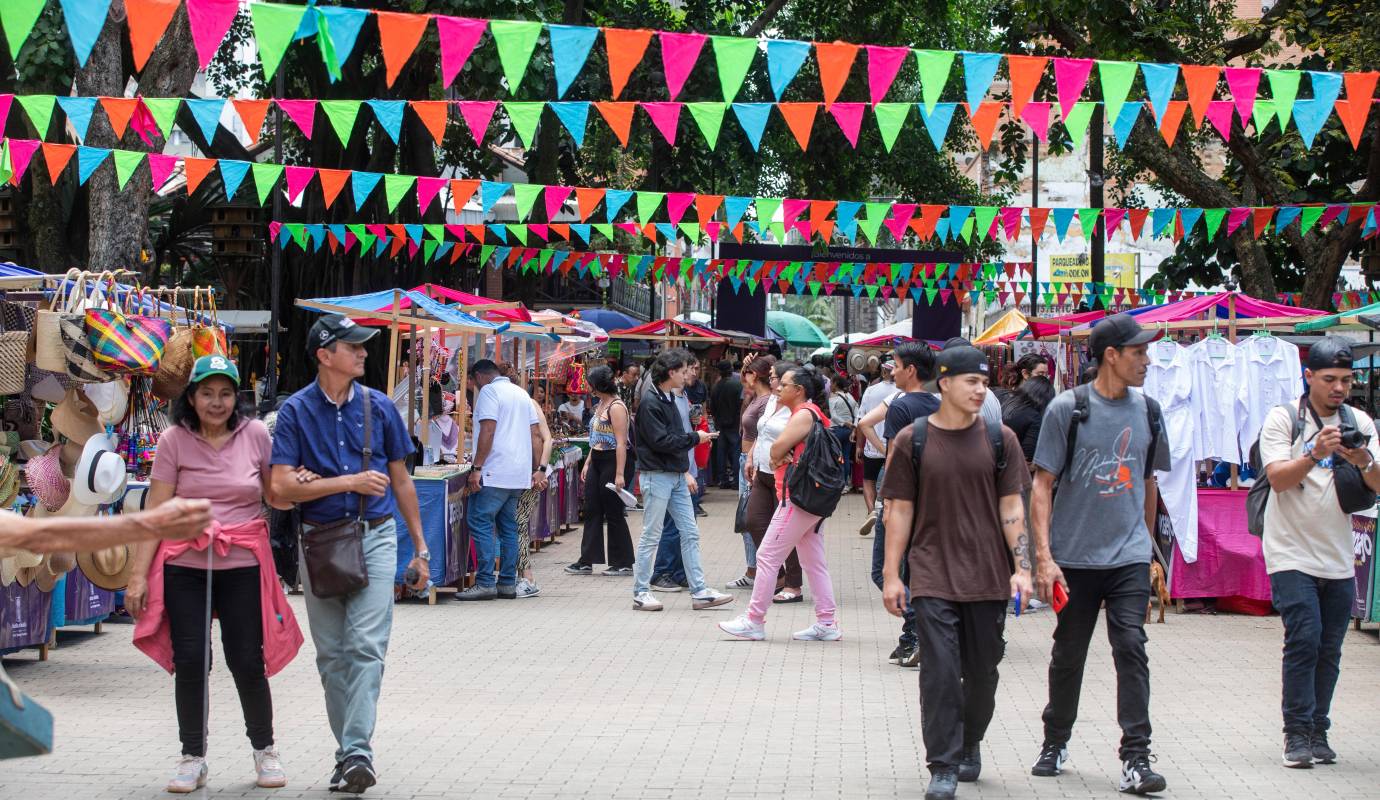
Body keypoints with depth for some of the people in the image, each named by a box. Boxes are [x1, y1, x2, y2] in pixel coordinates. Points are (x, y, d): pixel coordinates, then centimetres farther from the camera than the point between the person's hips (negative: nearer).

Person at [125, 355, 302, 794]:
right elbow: (155, 511, -1)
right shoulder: (174, 440, 1)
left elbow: (276, 497, 13)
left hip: (243, 564, 0)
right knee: (189, 662, -2)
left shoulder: (256, 435, 4)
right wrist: (138, 574, -5)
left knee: (247, 662, -1)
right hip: (184, 565, 0)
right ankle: (192, 757, 14)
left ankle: (264, 749, 20)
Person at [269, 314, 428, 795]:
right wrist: (352, 482, -12)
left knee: (366, 646, -12)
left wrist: (420, 547, 12)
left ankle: (357, 751, -16)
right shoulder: (296, 411, -1)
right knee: (331, 654, 7)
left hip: (375, 536, 0)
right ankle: (348, 751, 17)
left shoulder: (378, 407, 5)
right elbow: (282, 486, -9)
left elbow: (401, 480, 12)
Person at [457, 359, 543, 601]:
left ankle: (485, 583, -13)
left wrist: (476, 468, -16)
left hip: (495, 472, -8)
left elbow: (487, 431, -15)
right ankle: (508, 583, 10)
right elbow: (536, 434, 17)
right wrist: (538, 468, 16)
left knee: (479, 522, -7)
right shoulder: (521, 393, 21)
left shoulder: (488, 391, -5)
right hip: (520, 474, 9)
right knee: (508, 526, 11)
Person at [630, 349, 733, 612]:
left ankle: (699, 591, 9)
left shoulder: (669, 400, 15)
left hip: (676, 476, 9)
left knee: (690, 533, 7)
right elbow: (660, 441, -20)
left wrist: (686, 471, 12)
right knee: (651, 536, -2)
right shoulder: (650, 402, -14)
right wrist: (695, 438, -11)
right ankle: (641, 592, 7)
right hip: (657, 476, -9)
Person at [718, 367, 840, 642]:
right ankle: (826, 624, 10)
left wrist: (779, 458, 4)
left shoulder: (804, 415, -14)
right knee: (814, 562, 10)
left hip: (797, 498, -10)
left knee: (767, 556, -5)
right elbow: (780, 451, 16)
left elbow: (777, 448, -17)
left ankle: (754, 621, -2)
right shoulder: (814, 414, 18)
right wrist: (783, 457, -5)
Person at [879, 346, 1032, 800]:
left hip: (988, 576, 2)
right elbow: (899, 511, 3)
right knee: (940, 672, -9)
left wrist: (1022, 567, -5)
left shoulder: (999, 439, 4)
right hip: (932, 577, -2)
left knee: (982, 672, 11)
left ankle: (970, 745, 33)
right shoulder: (911, 440, 0)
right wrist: (891, 576, -1)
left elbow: (1012, 508, 5)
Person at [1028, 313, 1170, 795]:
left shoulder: (1147, 411, 7)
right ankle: (1055, 743, 29)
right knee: (1068, 656, 11)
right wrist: (1044, 556, -12)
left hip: (1129, 557, 2)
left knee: (1131, 649, -10)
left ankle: (1136, 758, -9)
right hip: (1074, 557, -2)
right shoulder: (1067, 409, -5)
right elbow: (1042, 486, -5)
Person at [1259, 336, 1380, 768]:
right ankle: (1297, 733, -6)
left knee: (1329, 649, 6)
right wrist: (1315, 453, -28)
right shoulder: (1283, 420, -3)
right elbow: (1278, 479, -13)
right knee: (1304, 639, -13)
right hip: (1292, 554, -4)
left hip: (1338, 558, 4)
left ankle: (1318, 733, 15)